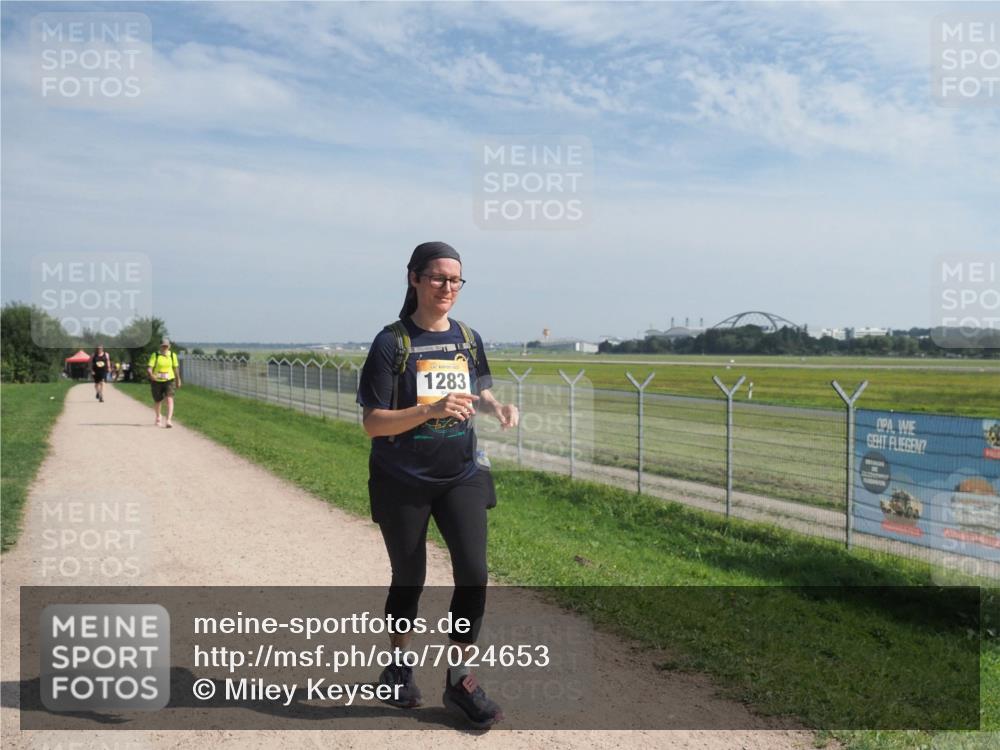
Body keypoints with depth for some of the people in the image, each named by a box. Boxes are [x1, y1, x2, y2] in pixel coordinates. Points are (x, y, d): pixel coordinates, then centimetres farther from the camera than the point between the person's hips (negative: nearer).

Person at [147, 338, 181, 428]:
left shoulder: (173, 355, 2)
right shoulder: (155, 355, -6)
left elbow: (176, 368, 13)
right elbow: (149, 367, -14)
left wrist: (178, 380, 20)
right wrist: (151, 375, -35)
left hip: (169, 380, 0)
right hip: (157, 381, 0)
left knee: (169, 399, -18)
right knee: (157, 401, 12)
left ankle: (169, 420, -24)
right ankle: (158, 417, 40)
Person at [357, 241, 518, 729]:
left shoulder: (469, 339, 3)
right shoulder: (391, 343, -11)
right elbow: (372, 423, -15)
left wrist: (494, 407, -7)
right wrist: (431, 410, -29)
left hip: (460, 477, 3)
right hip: (402, 482, -3)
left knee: (473, 572, -8)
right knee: (409, 578, 10)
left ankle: (458, 681, 10)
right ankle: (398, 666, 37)